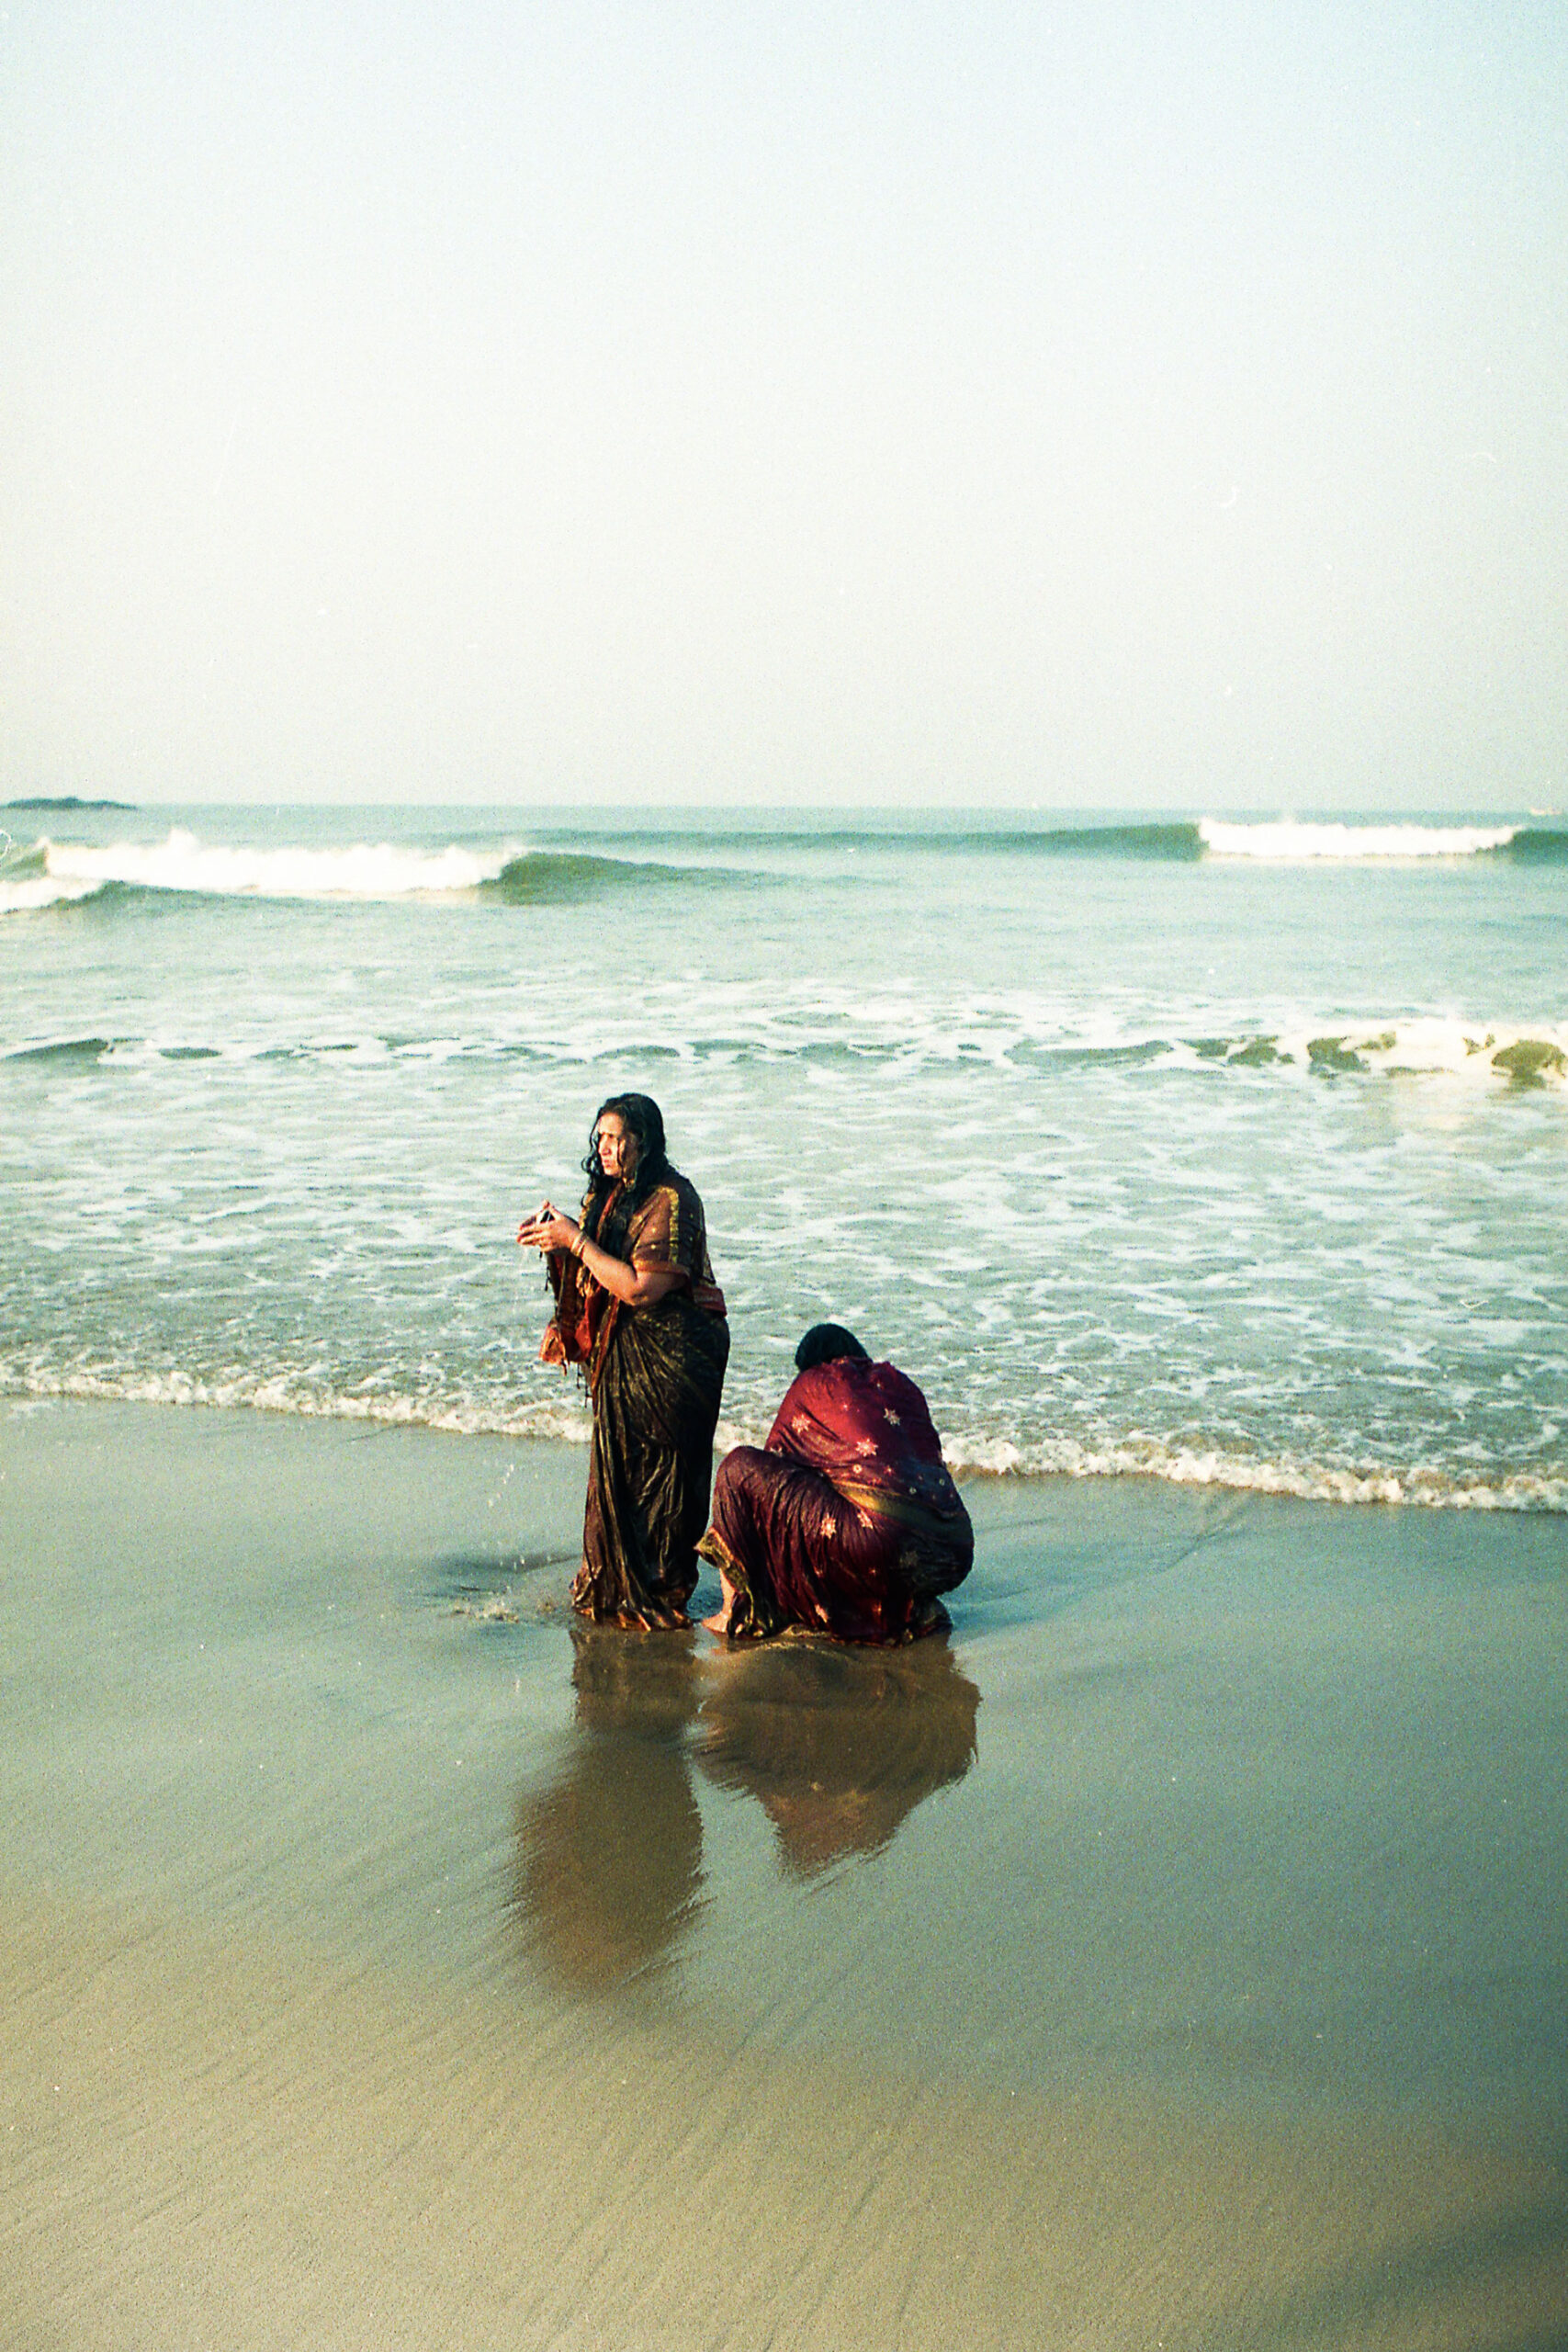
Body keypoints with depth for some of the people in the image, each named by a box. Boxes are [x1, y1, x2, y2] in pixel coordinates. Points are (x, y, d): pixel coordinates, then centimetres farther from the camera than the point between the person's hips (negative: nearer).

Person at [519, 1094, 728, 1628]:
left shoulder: (670, 1202, -19)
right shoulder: (607, 1192, 9)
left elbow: (640, 1288, -24)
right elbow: (592, 1274, 15)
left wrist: (576, 1240, -21)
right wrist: (556, 1241, -5)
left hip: (668, 1355, -8)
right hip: (620, 1351, 8)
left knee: (657, 1475, -1)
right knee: (616, 1465, 13)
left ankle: (656, 1593, 10)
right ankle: (612, 1588, 23)